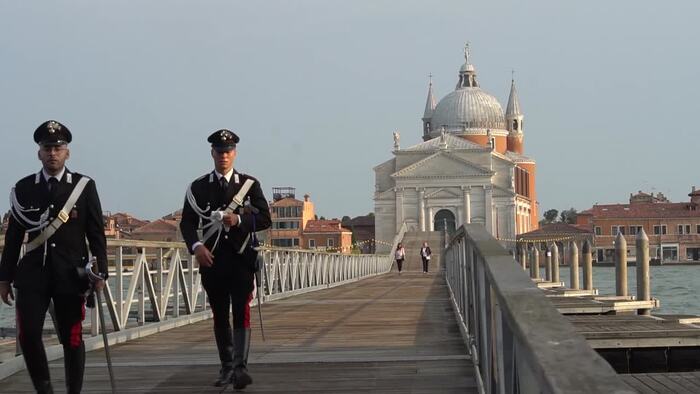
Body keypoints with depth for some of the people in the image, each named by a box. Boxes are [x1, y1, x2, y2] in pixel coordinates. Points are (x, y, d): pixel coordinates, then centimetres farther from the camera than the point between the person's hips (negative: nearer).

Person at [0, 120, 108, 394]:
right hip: (32, 273, 1)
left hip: (71, 274, -1)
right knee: (28, 334, -7)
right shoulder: (24, 188, 7)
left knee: (72, 338, 2)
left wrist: (100, 273, -2)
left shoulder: (85, 186, 2)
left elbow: (96, 233, 3)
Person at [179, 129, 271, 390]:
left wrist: (239, 219, -16)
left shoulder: (250, 184, 6)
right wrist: (196, 246, -15)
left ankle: (241, 368, -19)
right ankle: (227, 368, 18)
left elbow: (265, 219, 2)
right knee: (220, 316, 8)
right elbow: (187, 222, 3)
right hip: (212, 259, 2)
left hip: (241, 258, -2)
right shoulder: (198, 187, 7)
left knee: (242, 312, -13)